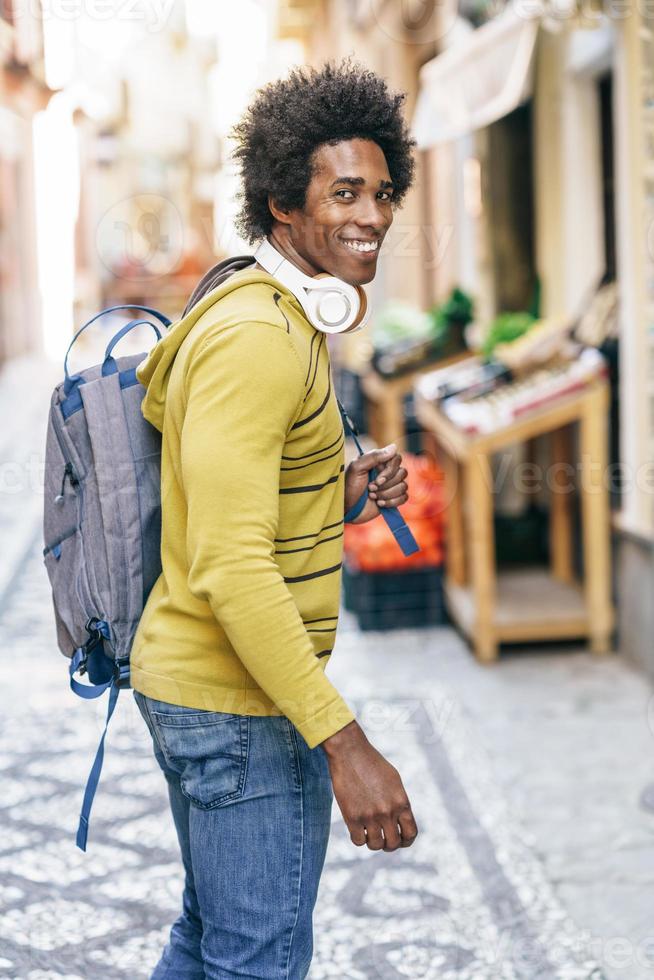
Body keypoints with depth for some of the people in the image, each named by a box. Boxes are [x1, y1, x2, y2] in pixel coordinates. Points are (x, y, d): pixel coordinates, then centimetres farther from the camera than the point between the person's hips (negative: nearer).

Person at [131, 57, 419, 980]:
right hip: (240, 705, -10)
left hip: (195, 686, 10)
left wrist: (350, 492, 2)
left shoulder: (278, 322, 12)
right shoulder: (256, 339, -21)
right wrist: (343, 741, -28)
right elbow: (230, 568, -27)